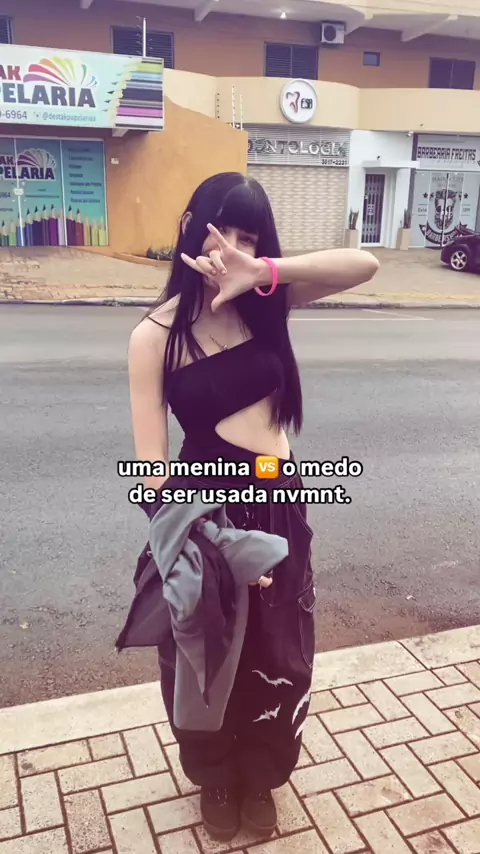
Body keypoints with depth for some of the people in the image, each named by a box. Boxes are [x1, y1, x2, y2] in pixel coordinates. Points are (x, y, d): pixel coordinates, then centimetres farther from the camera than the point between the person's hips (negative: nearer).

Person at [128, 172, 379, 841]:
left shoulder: (264, 304, -2)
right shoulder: (156, 334, -12)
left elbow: (364, 266, -14)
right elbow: (151, 460, -15)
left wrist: (264, 272, -26)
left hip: (278, 508, 4)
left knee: (277, 657, 20)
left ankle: (259, 778, 50)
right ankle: (216, 782, 49)